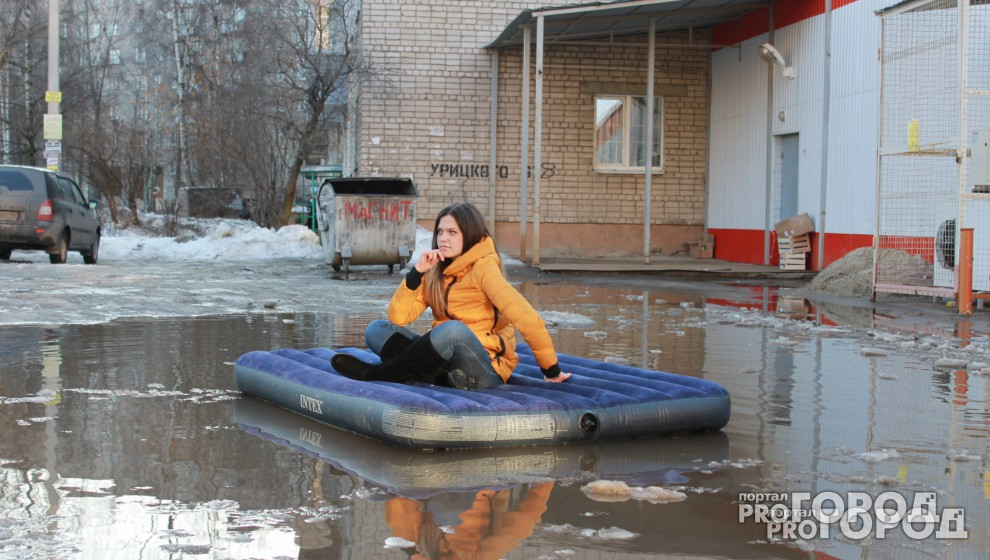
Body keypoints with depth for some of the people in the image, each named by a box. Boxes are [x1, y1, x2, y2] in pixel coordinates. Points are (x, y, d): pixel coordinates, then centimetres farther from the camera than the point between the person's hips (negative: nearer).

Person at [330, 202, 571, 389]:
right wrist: (417, 272, -7)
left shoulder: (483, 267, -8)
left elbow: (526, 317, -14)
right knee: (376, 330, -4)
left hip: (486, 371, -7)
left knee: (453, 329, -37)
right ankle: (439, 377, -27)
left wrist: (551, 370, -14)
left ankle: (374, 375, -22)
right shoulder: (435, 274, 11)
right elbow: (398, 317, 3)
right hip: (448, 359, 7)